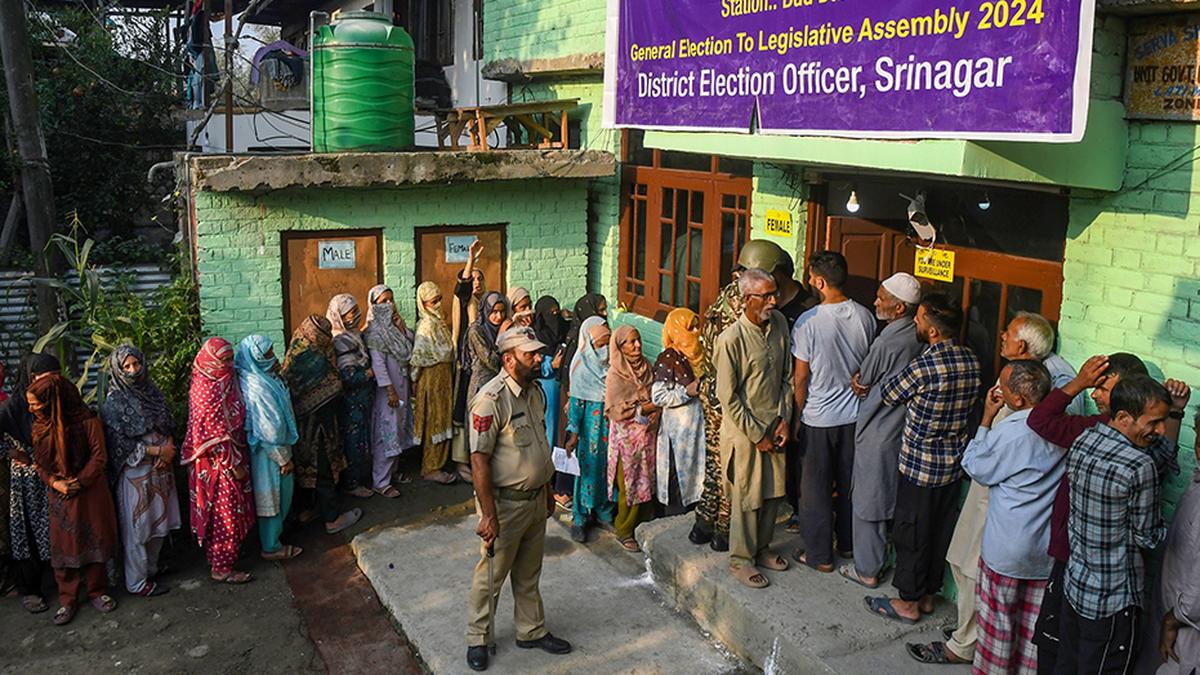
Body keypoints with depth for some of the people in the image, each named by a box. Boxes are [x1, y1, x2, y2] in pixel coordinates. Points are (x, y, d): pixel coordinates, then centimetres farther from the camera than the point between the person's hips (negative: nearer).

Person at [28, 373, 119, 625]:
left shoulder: (87, 421, -13)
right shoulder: (40, 425, 2)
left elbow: (99, 456, -11)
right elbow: (39, 461, 7)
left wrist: (79, 482, -18)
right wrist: (54, 482, -9)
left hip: (90, 492, -3)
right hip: (59, 495, 3)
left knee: (93, 542, 6)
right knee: (64, 546, 6)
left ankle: (97, 591, 22)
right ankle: (67, 600, 17)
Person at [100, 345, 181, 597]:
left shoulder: (152, 391, 7)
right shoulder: (114, 402, -11)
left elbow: (169, 426, 11)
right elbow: (119, 443, -14)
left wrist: (169, 449, -8)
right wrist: (157, 450, -15)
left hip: (161, 467, 6)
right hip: (134, 472, -6)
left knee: (159, 522, 14)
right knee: (137, 527, 1)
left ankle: (151, 568, 31)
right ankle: (137, 582, 12)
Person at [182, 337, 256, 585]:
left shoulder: (222, 381, 6)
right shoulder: (207, 391, -22)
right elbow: (216, 434, -22)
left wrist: (238, 460, 15)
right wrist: (234, 464, -19)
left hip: (231, 456, 9)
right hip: (218, 462, -9)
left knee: (227, 512, 19)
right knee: (225, 513, 1)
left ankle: (219, 560, 33)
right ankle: (221, 569, 12)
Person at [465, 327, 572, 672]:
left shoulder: (535, 392, 4)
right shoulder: (491, 400, -23)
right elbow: (479, 460, -23)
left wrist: (547, 491, 19)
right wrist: (488, 515, -23)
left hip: (535, 499, 7)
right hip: (505, 503, -7)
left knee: (529, 574, 21)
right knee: (491, 575, 9)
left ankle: (532, 631, 37)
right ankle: (478, 639, 27)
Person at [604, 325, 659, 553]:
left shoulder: (648, 369, 8)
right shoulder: (615, 374, -11)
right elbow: (614, 410, -15)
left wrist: (655, 409, 1)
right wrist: (642, 409, -16)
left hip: (648, 434, 5)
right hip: (626, 437, -5)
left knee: (647, 482, 8)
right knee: (629, 485, 1)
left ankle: (643, 525, 22)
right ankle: (624, 531, 16)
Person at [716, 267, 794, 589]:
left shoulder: (780, 324, -2)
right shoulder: (732, 339, -21)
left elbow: (787, 376, 7)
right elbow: (728, 397, -17)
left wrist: (785, 419, -1)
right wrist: (756, 436, -14)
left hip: (775, 426, 6)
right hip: (744, 430, -6)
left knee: (773, 493, 16)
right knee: (747, 498, 5)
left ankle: (761, 548, 35)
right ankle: (741, 559, 22)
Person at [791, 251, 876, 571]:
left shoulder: (809, 321, -20)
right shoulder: (865, 316, -6)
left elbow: (801, 377, -14)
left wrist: (798, 416, -2)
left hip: (818, 417, -5)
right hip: (855, 414, 5)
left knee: (816, 488, 8)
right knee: (850, 483, 20)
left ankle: (820, 555, 17)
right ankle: (848, 543, 34)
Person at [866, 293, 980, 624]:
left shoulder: (924, 367, -25)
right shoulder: (971, 361, -3)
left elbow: (889, 395, -10)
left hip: (920, 464, -7)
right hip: (954, 462, 7)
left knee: (911, 533, 8)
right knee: (941, 530, 18)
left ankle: (908, 603, 20)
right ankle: (928, 594, 33)